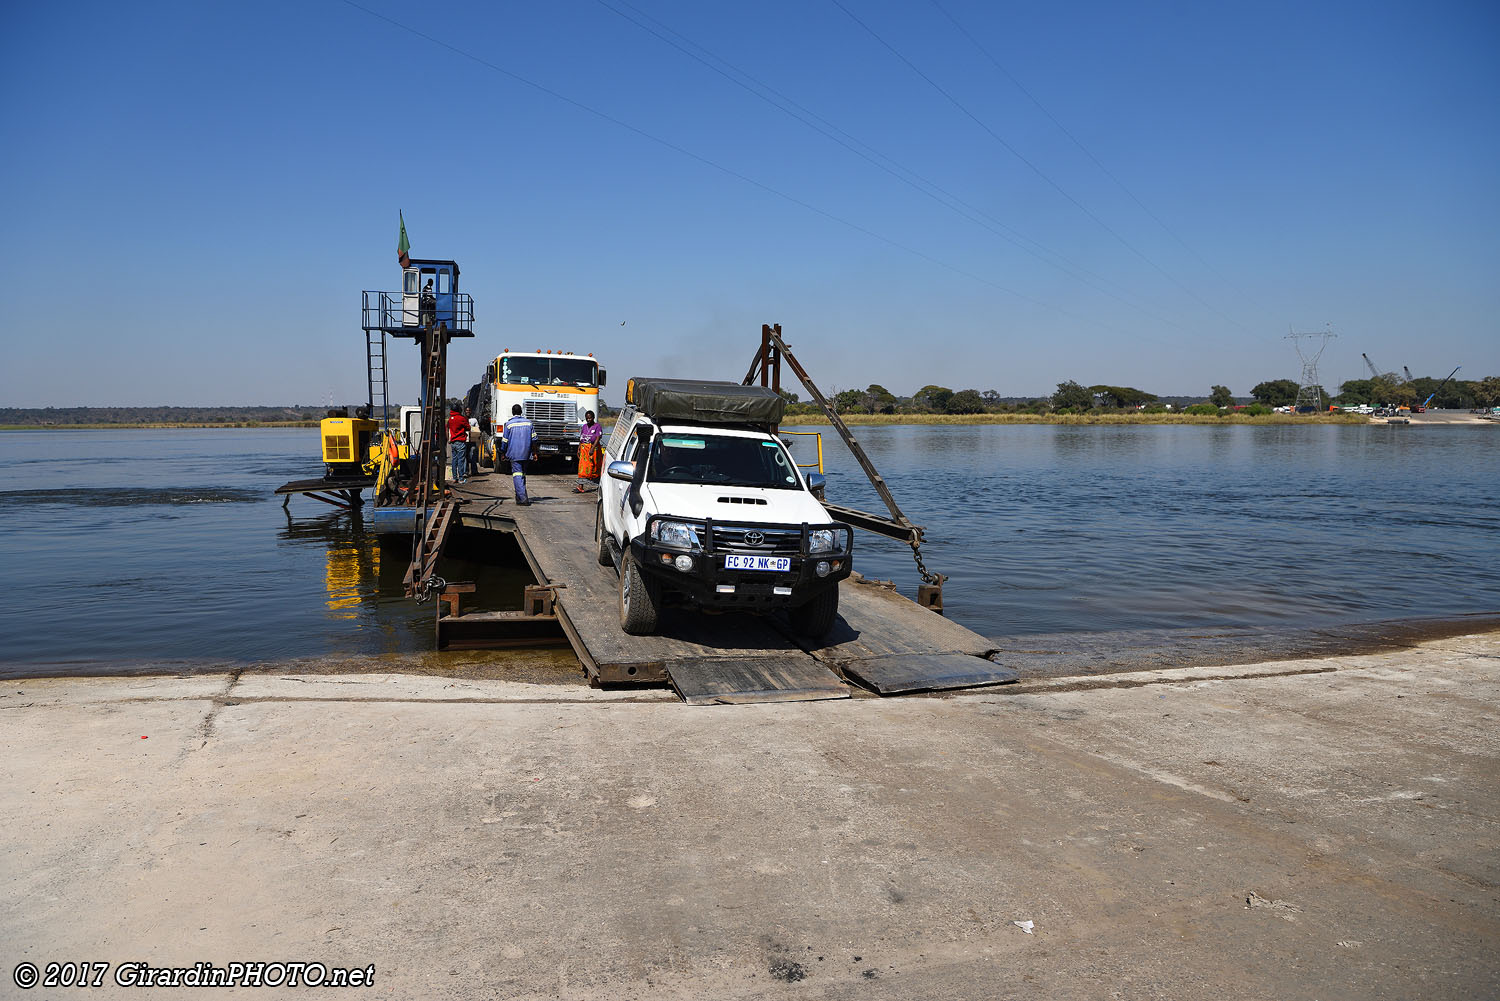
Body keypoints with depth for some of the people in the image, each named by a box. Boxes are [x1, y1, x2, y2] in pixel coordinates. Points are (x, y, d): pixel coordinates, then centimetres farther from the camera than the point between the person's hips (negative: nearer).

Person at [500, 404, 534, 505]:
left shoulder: (509, 424, -5)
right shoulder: (528, 423, 5)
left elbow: (505, 440, -2)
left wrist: (503, 452, 12)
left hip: (514, 454, -4)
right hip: (525, 454, 4)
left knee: (517, 475, -7)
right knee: (523, 474, 17)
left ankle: (522, 498, -18)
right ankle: (521, 495, 25)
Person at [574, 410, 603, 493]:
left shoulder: (597, 426, -7)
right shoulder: (584, 426, 12)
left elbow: (597, 439, -17)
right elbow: (581, 439, 18)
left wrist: (592, 449, -27)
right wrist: (579, 449, 10)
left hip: (593, 449, -5)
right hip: (584, 449, 5)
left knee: (594, 467, 4)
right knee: (582, 467, -4)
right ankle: (581, 487, -8)